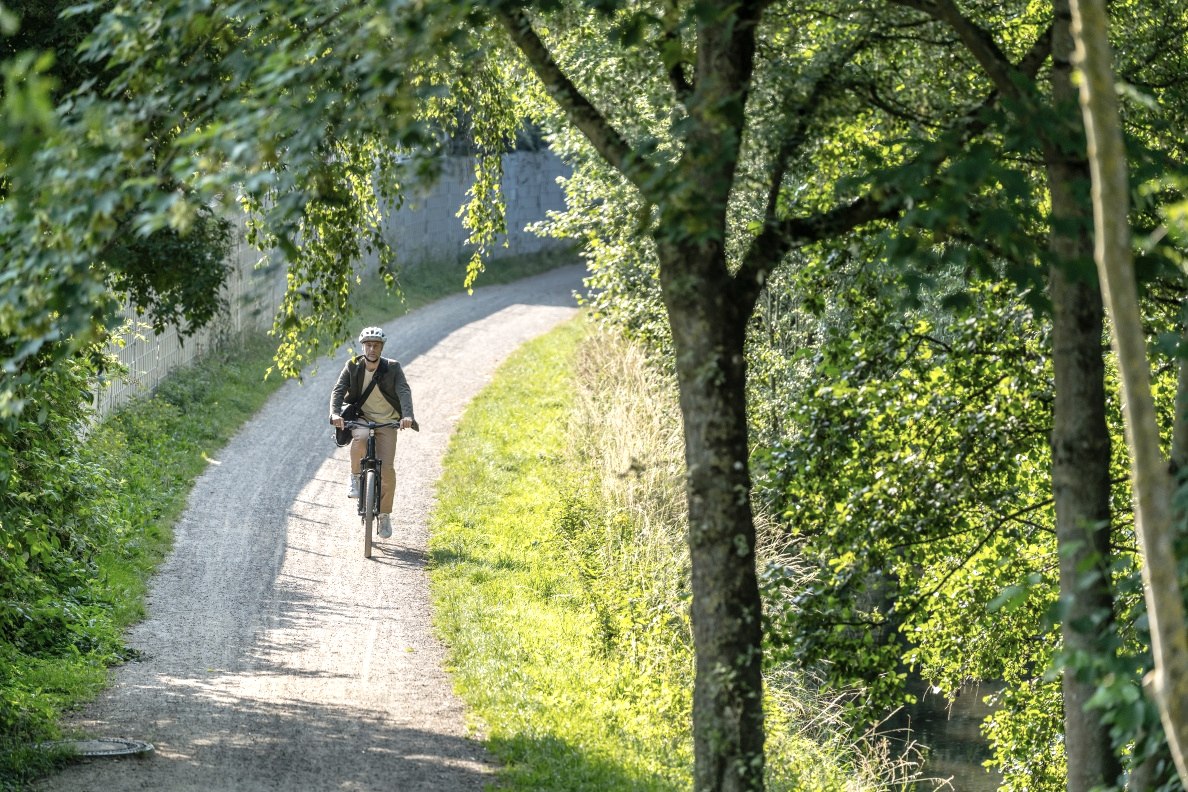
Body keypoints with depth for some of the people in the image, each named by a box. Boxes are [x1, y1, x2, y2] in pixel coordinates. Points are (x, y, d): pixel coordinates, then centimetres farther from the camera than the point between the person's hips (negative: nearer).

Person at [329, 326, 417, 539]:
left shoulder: (392, 368, -10)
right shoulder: (352, 367, -8)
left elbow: (404, 391, -23)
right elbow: (338, 390, -16)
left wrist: (407, 415, -41)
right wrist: (335, 413, -36)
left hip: (387, 423, 0)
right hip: (361, 418, 0)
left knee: (387, 469, -11)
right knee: (360, 438, -37)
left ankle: (384, 514, 9)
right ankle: (355, 478, -12)